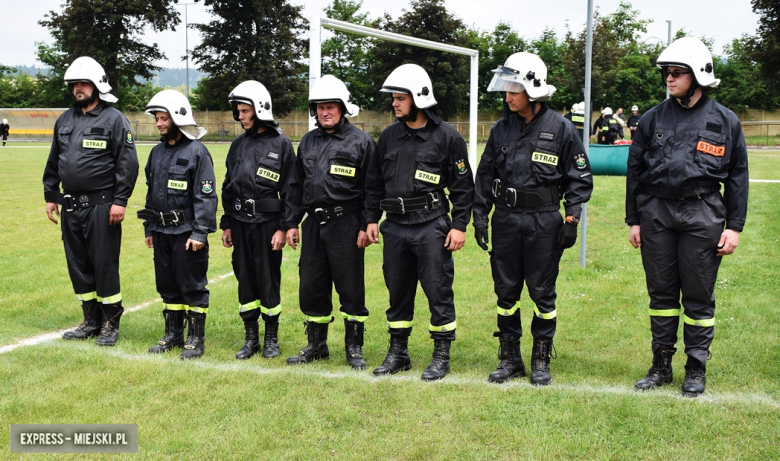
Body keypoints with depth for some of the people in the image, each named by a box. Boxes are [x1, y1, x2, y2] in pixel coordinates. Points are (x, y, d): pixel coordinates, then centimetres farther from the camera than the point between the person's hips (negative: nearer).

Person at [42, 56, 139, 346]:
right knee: (78, 265, 11)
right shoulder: (65, 120, 14)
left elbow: (127, 163, -11)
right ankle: (91, 321, 24)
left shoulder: (114, 119, -5)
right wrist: (50, 196, 15)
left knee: (105, 265, -1)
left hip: (101, 207, -7)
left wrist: (120, 201, -15)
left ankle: (111, 323, 12)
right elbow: (53, 162, 19)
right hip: (70, 206, 7)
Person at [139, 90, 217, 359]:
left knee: (192, 285, 0)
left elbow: (206, 196, -13)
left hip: (187, 231, -7)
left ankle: (196, 339, 10)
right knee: (167, 284, 14)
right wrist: (149, 228, 16)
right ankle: (173, 335, 26)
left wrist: (200, 233, -17)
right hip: (161, 231, 7)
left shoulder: (196, 151, -10)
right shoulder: (157, 152, 12)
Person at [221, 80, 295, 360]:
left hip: (267, 223, -5)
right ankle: (251, 338, 20)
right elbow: (228, 188, 16)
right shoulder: (238, 145, 10)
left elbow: (289, 191, -6)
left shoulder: (281, 144, -5)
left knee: (268, 281, 2)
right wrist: (226, 224, 13)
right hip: (240, 223, 5)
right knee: (245, 280, 9)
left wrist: (283, 228, -11)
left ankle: (271, 339, 16)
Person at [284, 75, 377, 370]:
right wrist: (292, 223, 11)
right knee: (311, 287, 10)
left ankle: (354, 348, 15)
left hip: (346, 224, -5)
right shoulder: (308, 142, 13)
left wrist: (366, 227, -11)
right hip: (314, 223, 5)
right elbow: (296, 186, 17)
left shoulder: (361, 142, -3)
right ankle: (316, 345, 25)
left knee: (350, 288, 2)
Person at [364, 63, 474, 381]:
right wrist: (371, 220, 10)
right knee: (398, 292, 12)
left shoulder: (446, 137, -5)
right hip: (395, 227, 5)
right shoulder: (389, 136, 9)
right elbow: (375, 182, 15)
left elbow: (463, 186, -3)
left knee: (438, 292, 1)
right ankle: (398, 353, 25)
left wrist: (459, 226, -7)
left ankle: (441, 356, 14)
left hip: (431, 227, -5)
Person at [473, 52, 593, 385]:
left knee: (542, 292, 4)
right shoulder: (501, 129, 7)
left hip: (544, 221, -4)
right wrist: (480, 216, 7)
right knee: (506, 291, 8)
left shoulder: (561, 129, -4)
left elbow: (579, 178, -1)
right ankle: (509, 359, 21)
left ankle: (541, 361, 18)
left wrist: (571, 219, -7)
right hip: (505, 219, 4)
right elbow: (485, 175, 13)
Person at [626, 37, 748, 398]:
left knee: (699, 296, 4)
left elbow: (737, 176, 5)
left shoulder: (725, 121, 2)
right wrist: (633, 220, 7)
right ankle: (661, 365, 21)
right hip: (656, 213, 2)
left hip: (702, 215, -2)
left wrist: (734, 226, -1)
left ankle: (696, 370, 17)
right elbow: (635, 171, 10)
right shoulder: (653, 119, 6)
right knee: (661, 293, 9)